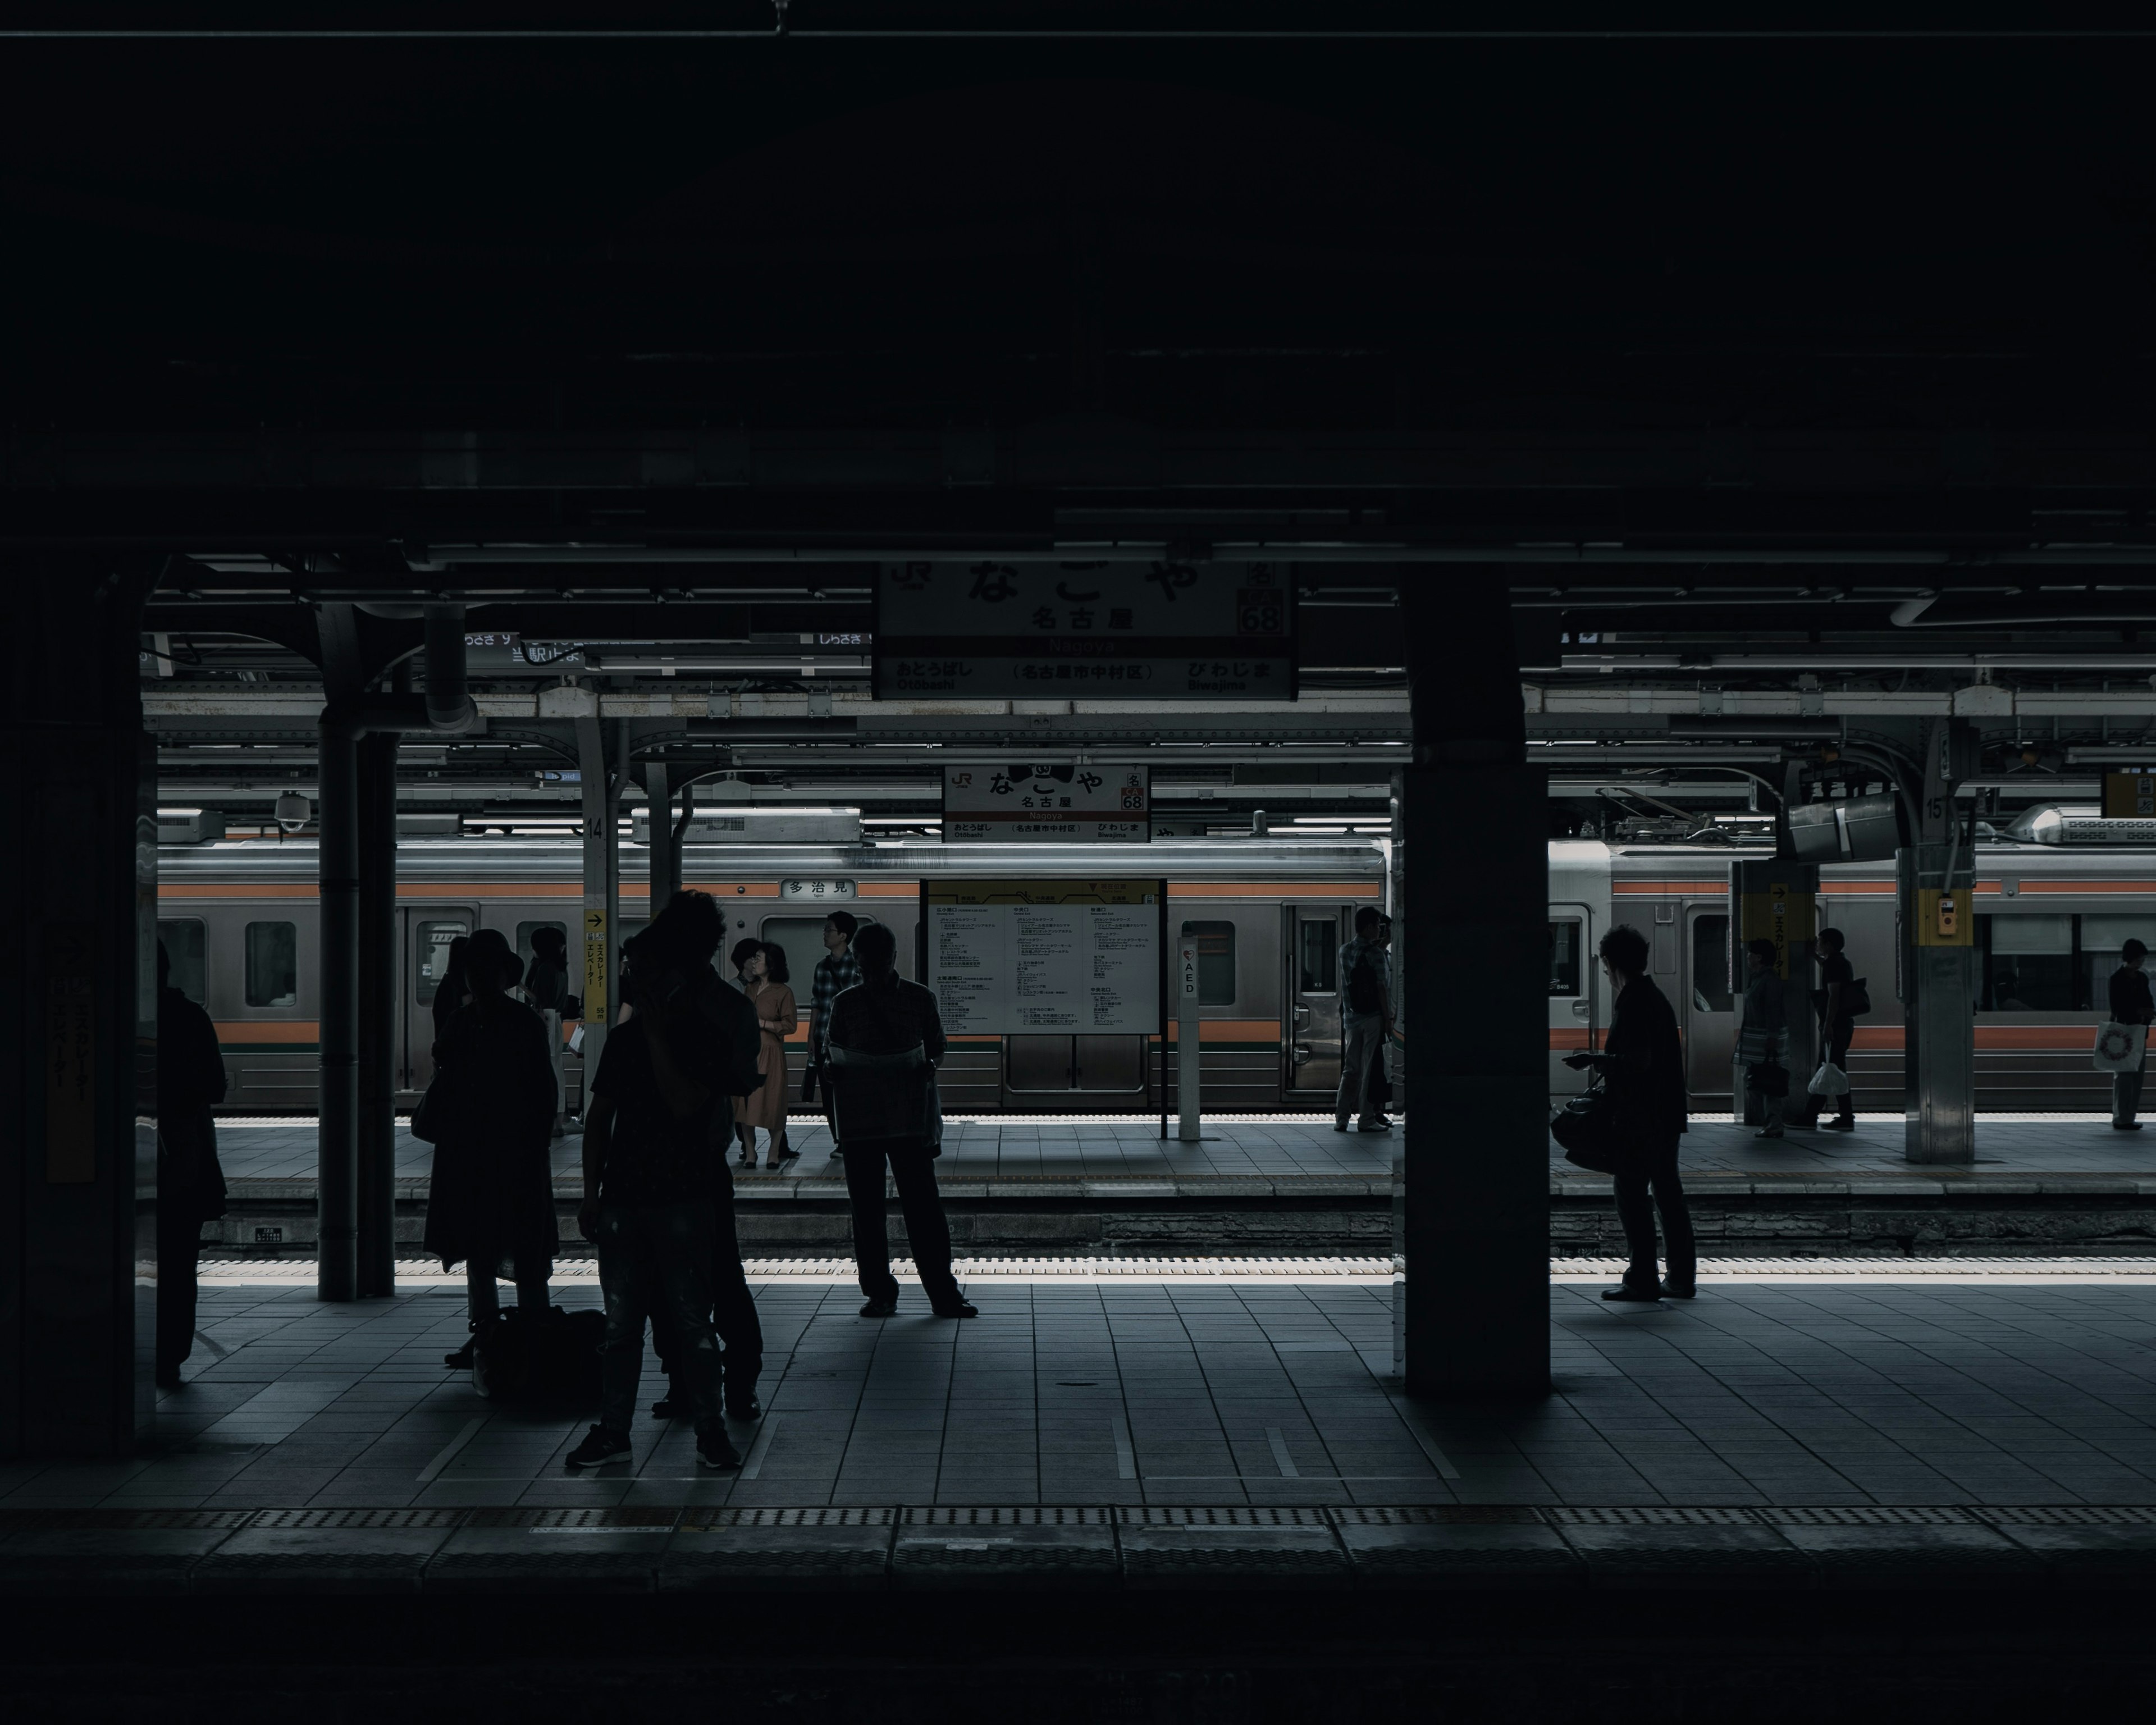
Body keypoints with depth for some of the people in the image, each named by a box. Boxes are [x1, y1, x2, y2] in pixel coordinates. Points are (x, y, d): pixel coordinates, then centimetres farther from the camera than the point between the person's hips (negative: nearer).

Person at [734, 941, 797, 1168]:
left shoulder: (783, 992, -5)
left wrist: (762, 1023, -14)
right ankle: (750, 1153, 8)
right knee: (744, 1102, 1)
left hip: (770, 1053, -6)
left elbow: (790, 1025, -9)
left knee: (771, 1103, -3)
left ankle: (775, 1153, 8)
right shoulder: (750, 989, 15)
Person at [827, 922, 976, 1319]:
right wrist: (833, 1069, -7)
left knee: (923, 1203, -5)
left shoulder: (920, 999, 4)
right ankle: (880, 1293, 12)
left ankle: (943, 1293, -1)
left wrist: (931, 1064, -7)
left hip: (911, 1116, -1)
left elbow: (938, 1045, 13)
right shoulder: (846, 1004, 6)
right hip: (860, 1118, 1)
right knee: (867, 1208, 3)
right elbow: (835, 1054, 13)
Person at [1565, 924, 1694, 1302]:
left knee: (1632, 1196, -5)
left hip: (1639, 1120, -10)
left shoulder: (1633, 1003, -16)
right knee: (1668, 1193, 13)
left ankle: (1642, 1280, -4)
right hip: (1666, 1115, 10)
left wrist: (1595, 1060, -14)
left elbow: (1639, 1060, -22)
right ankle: (1682, 1277, 16)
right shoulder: (1658, 997, 14)